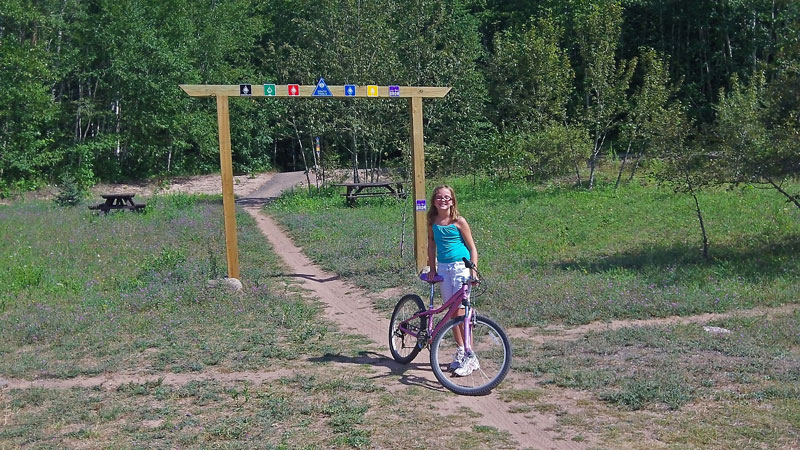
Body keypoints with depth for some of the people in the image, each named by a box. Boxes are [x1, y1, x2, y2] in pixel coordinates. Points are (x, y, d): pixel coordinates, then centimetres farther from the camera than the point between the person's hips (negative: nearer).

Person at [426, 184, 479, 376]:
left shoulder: (459, 222, -8)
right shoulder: (433, 222, 4)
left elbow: (472, 247, -5)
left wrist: (473, 271, -13)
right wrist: (432, 268, 12)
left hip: (461, 267, -5)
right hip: (443, 268, 5)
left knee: (460, 311, -9)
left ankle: (471, 357, -2)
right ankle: (461, 351, 21)